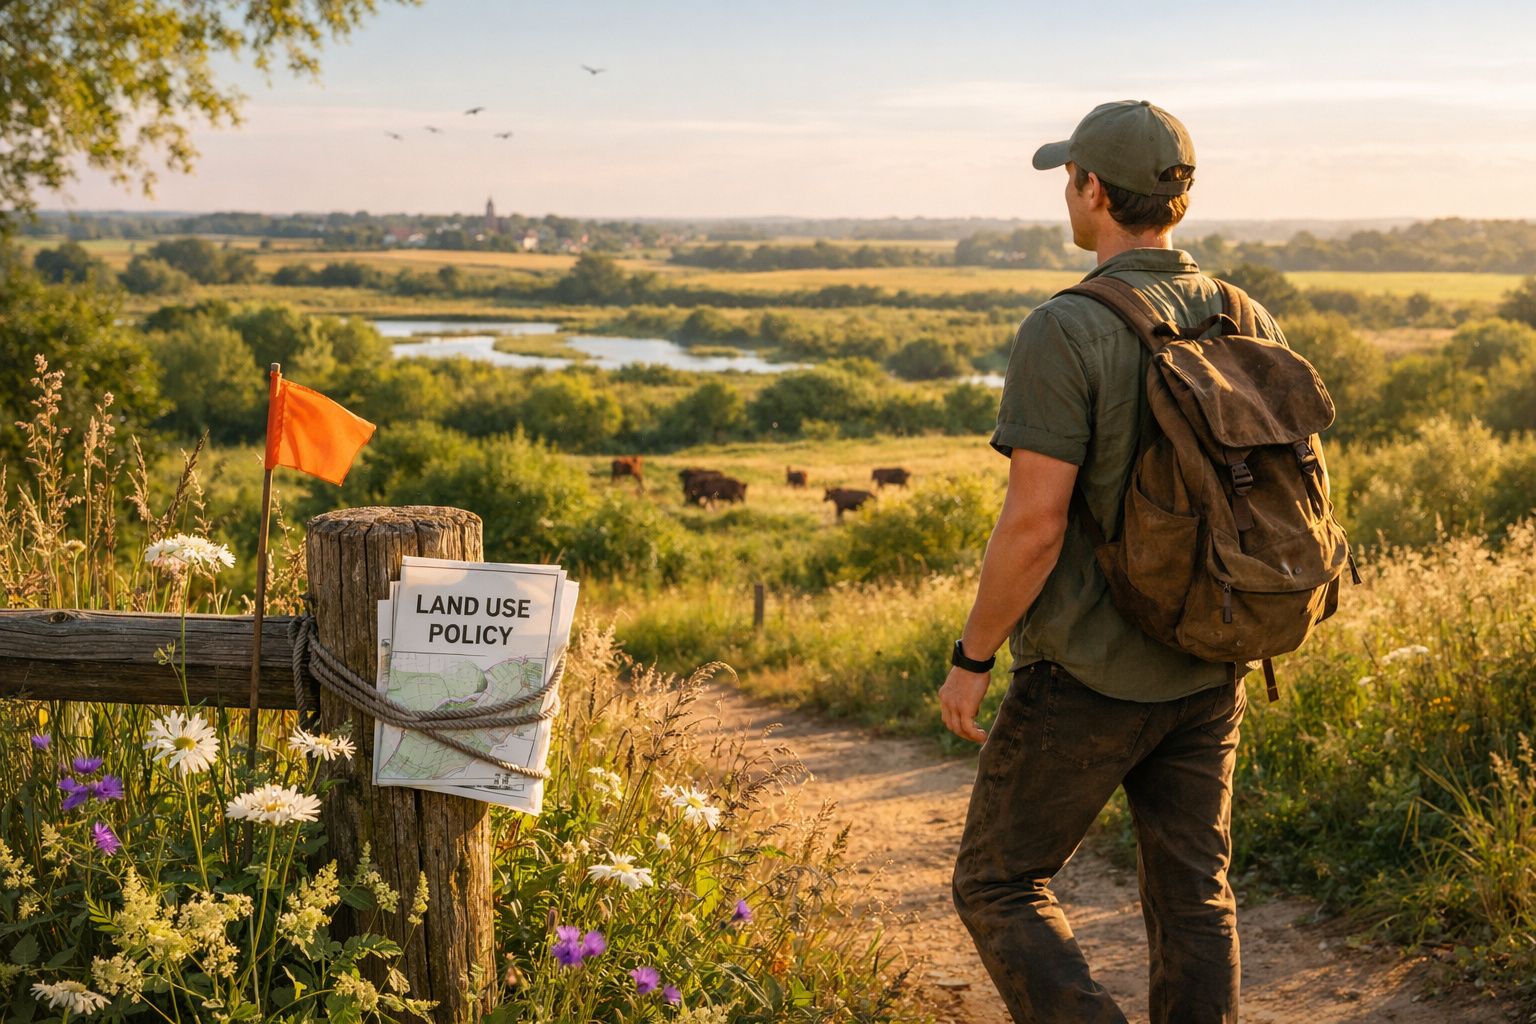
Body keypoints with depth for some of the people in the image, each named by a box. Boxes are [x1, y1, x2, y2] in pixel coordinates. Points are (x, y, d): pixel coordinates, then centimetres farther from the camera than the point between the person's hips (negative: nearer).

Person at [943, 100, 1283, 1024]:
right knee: (1194, 901, 14)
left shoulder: (1066, 333, -19)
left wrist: (971, 658, -9)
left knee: (1000, 887, 9)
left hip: (1086, 677, -6)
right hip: (1208, 674, 6)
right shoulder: (1249, 327, 2)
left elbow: (1034, 525, -22)